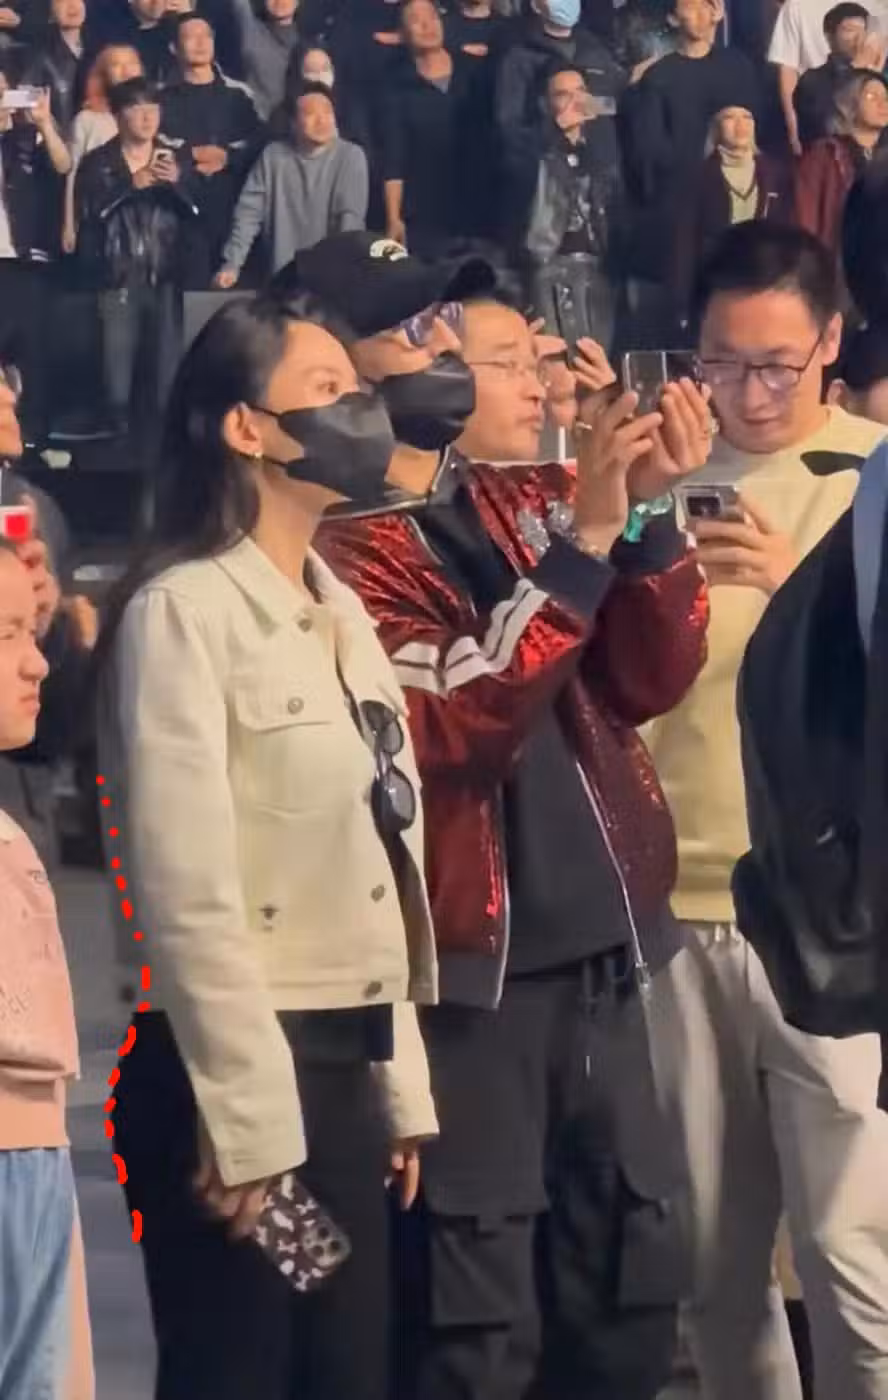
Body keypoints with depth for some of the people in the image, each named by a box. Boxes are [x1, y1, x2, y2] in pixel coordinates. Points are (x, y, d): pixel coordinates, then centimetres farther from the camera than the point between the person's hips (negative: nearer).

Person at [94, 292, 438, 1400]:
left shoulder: (339, 610, 16)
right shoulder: (184, 610, -11)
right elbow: (188, 890, -16)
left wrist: (398, 1084, 15)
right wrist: (241, 1116, -18)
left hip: (345, 1065, 8)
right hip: (239, 1070, -8)